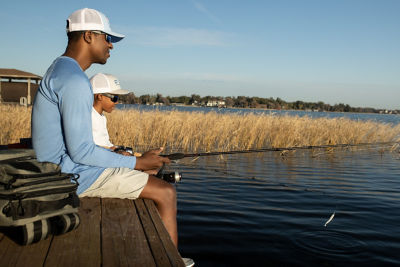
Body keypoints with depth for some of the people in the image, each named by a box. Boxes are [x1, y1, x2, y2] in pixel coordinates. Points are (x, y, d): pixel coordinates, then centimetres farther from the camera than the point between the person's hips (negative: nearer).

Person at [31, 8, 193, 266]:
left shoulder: (60, 71, 14)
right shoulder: (75, 80, -21)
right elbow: (81, 151, -23)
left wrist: (117, 155, 13)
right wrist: (137, 163, -14)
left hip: (65, 166, 11)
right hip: (74, 173, -11)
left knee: (150, 179, 20)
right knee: (166, 192, -10)